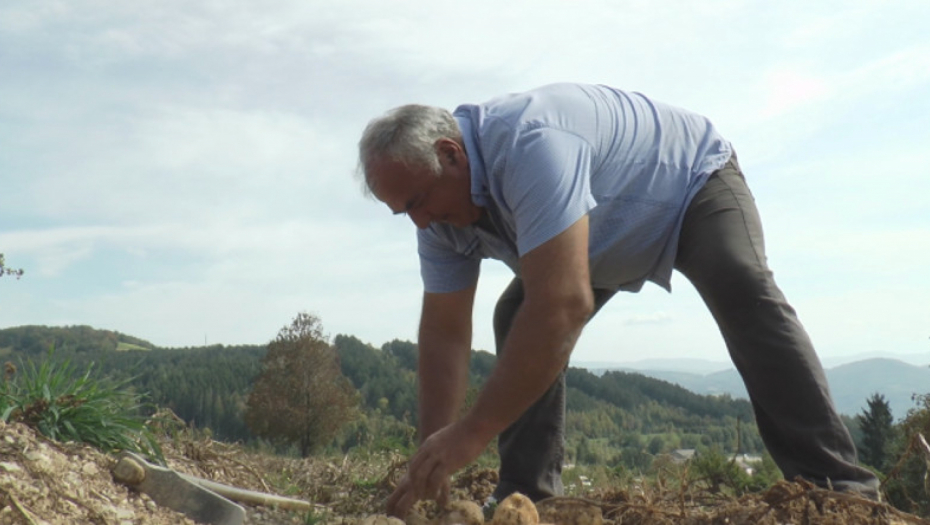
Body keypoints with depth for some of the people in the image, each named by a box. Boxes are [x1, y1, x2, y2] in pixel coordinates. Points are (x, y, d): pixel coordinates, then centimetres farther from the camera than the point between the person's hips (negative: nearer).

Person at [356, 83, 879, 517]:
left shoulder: (529, 143, -42)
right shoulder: (441, 204, -15)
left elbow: (565, 305, -48)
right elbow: (444, 335, -13)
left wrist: (473, 432, -45)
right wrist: (432, 462, -20)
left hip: (692, 179, -6)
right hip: (610, 235, 7)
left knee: (743, 289, -33)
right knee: (520, 325, -8)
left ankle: (837, 486, -30)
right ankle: (528, 494, -1)